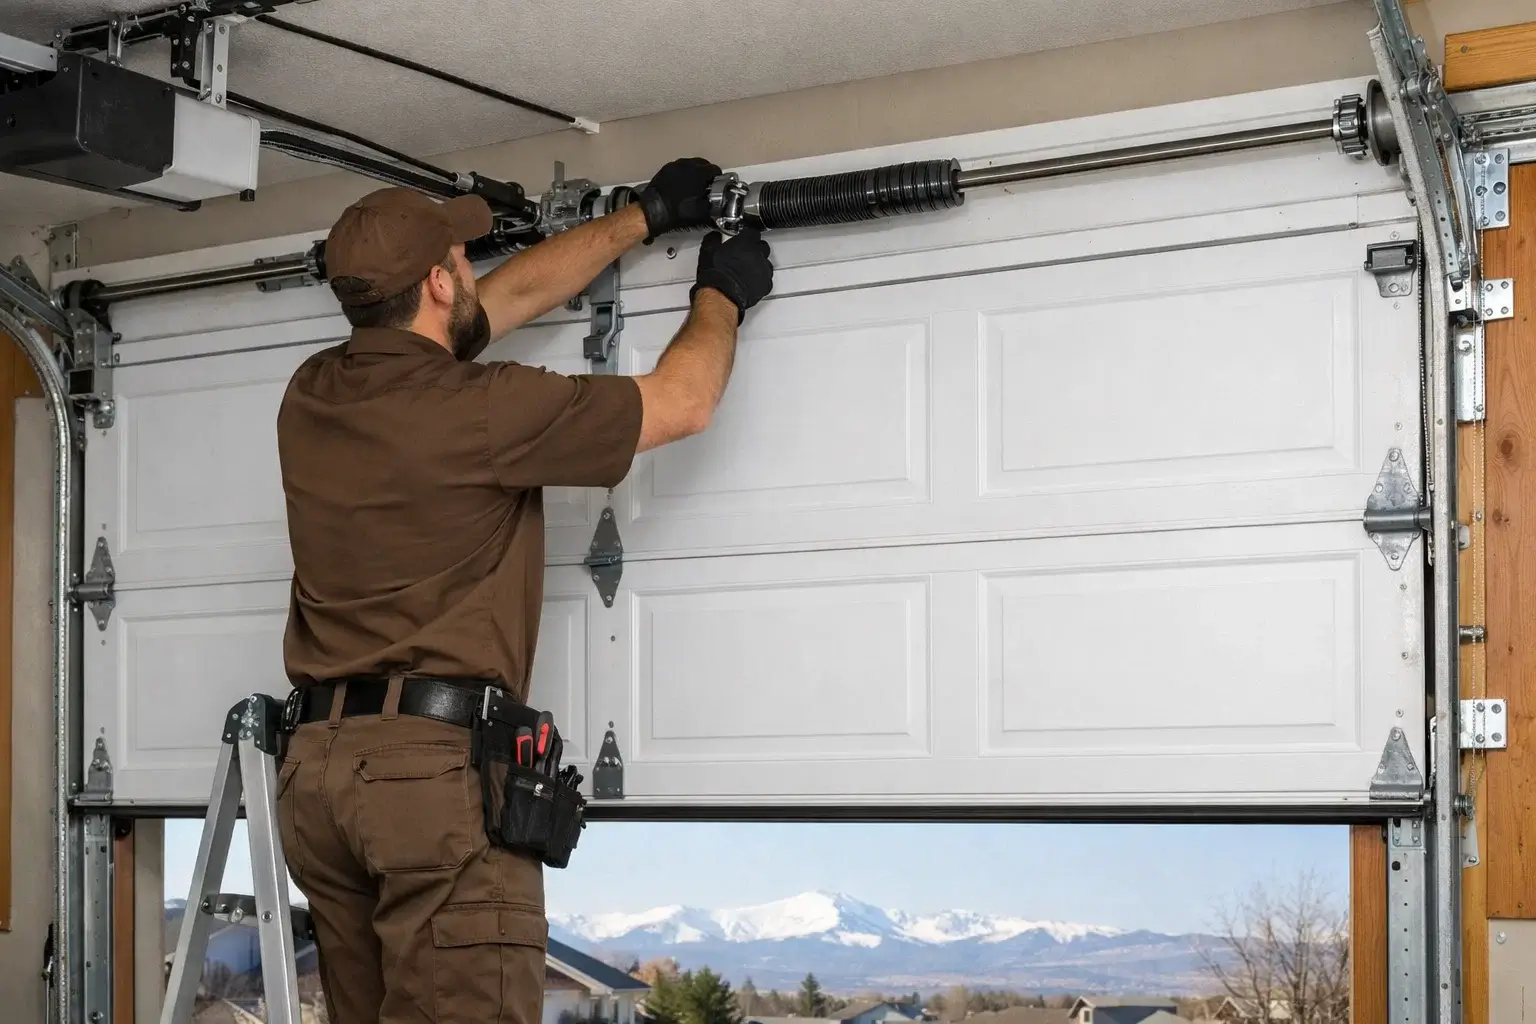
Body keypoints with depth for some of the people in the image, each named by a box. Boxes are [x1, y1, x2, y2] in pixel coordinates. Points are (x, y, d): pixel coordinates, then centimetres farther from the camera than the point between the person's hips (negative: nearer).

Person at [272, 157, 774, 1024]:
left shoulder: (313, 396, 12)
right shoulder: (474, 407, -11)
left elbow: (515, 296, 24)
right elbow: (682, 404, 1)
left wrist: (643, 219, 33)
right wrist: (721, 295, 21)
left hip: (318, 763, 8)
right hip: (437, 761, -8)